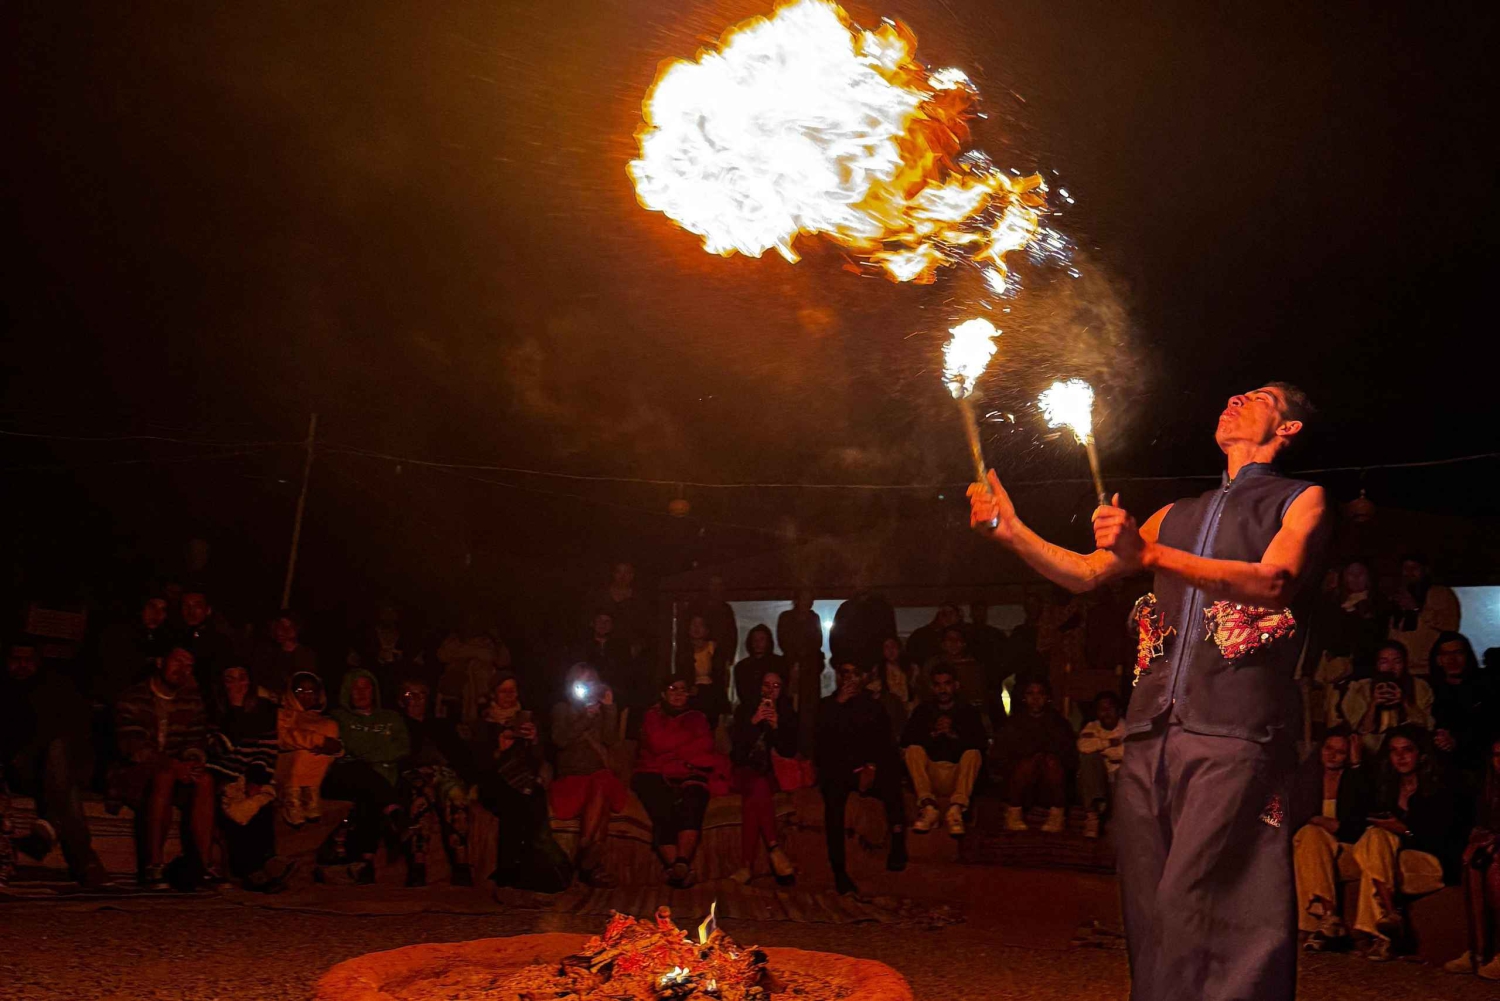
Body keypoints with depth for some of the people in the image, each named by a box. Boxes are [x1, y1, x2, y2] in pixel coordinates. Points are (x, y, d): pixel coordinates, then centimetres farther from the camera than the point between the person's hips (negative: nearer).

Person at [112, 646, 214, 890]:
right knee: (164, 778, -36)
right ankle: (152, 867, -37)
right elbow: (130, 745, -13)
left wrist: (192, 761, -17)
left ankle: (199, 865, -33)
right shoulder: (132, 698, 0)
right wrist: (171, 765, -25)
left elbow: (198, 741, 8)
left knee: (205, 779, -28)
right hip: (133, 773, -4)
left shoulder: (192, 700, 15)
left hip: (177, 771, 4)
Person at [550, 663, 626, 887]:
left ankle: (587, 865, -32)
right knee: (599, 800, -33)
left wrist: (609, 709, 1)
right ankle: (592, 866, -30)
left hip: (598, 774, 2)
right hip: (572, 776, -2)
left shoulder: (601, 709, 21)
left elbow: (611, 740, 5)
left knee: (600, 790, -34)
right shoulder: (562, 709, 14)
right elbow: (560, 740, -4)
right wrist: (585, 718, -7)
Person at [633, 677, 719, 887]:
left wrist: (671, 754, -1)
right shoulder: (652, 716, 19)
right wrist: (690, 737, 9)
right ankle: (680, 868, -39)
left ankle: (681, 864, -42)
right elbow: (658, 744, 2)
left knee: (692, 801, -33)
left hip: (688, 775, 1)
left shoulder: (697, 718, 24)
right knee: (663, 810, -31)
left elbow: (706, 745, 6)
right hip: (654, 775, -1)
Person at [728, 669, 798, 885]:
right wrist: (754, 721, -14)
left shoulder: (788, 714, 11)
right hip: (747, 771, 0)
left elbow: (790, 752, 1)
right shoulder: (745, 709, 9)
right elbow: (736, 746, -2)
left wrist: (776, 726, -13)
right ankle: (774, 850, -37)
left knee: (754, 794, -32)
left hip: (770, 773, 0)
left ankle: (747, 865, -37)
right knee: (758, 786, -34)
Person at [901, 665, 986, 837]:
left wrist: (953, 734, -16)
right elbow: (905, 740, -1)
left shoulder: (968, 711, 12)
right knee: (913, 750, -23)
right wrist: (933, 734, -14)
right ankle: (928, 808, -39)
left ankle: (955, 810, -44)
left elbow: (982, 743, -5)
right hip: (930, 775, 1)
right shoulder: (923, 710, 14)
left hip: (959, 774, -1)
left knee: (973, 754, -27)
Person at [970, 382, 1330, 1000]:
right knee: (1149, 909, 5)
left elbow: (1273, 582, -9)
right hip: (1152, 732, 6)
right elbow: (1086, 573, 26)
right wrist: (1011, 531, 12)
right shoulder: (1177, 516, 27)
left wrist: (1150, 553, -17)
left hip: (1233, 731, -5)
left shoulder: (1301, 501, 11)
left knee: (1196, 909, -15)